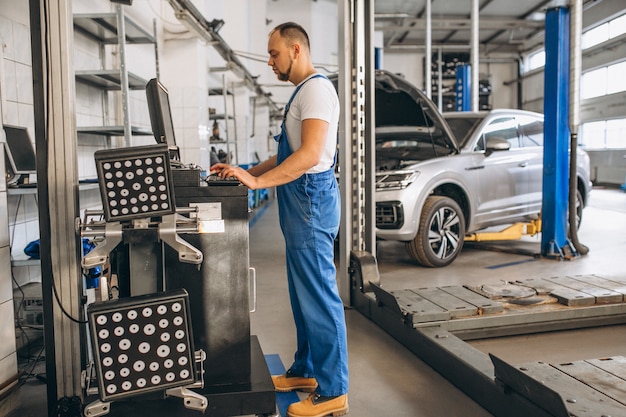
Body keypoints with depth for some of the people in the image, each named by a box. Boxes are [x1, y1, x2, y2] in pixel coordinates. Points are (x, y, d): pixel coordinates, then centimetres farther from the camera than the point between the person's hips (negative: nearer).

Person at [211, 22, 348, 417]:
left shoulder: (317, 88, -12)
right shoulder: (302, 92, 19)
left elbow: (310, 154, -24)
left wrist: (257, 182, -24)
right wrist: (248, 171, 14)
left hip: (311, 199, -10)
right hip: (300, 203, 10)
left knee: (319, 295, -5)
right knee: (304, 293, 16)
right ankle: (305, 371, 29)